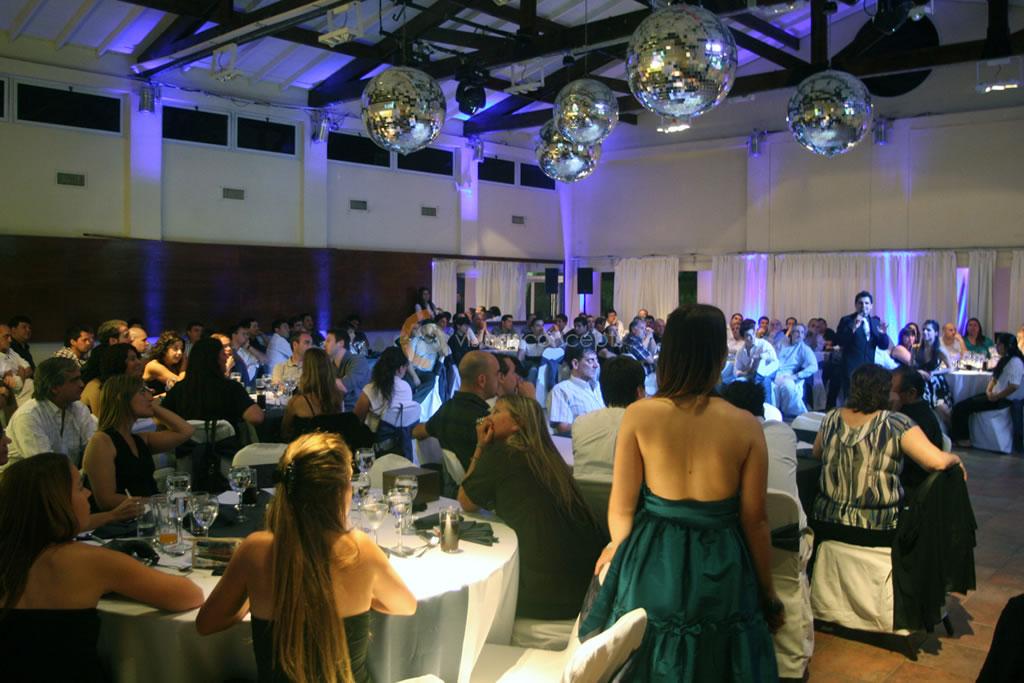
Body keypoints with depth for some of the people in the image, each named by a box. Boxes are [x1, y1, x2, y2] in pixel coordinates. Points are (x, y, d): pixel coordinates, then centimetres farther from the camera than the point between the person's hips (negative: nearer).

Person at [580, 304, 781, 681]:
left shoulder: (638, 415, -14)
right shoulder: (745, 425, -12)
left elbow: (621, 510, -9)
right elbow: (754, 520, -6)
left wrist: (617, 547, 15)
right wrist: (768, 592, 10)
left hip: (652, 565, 0)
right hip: (721, 569, 0)